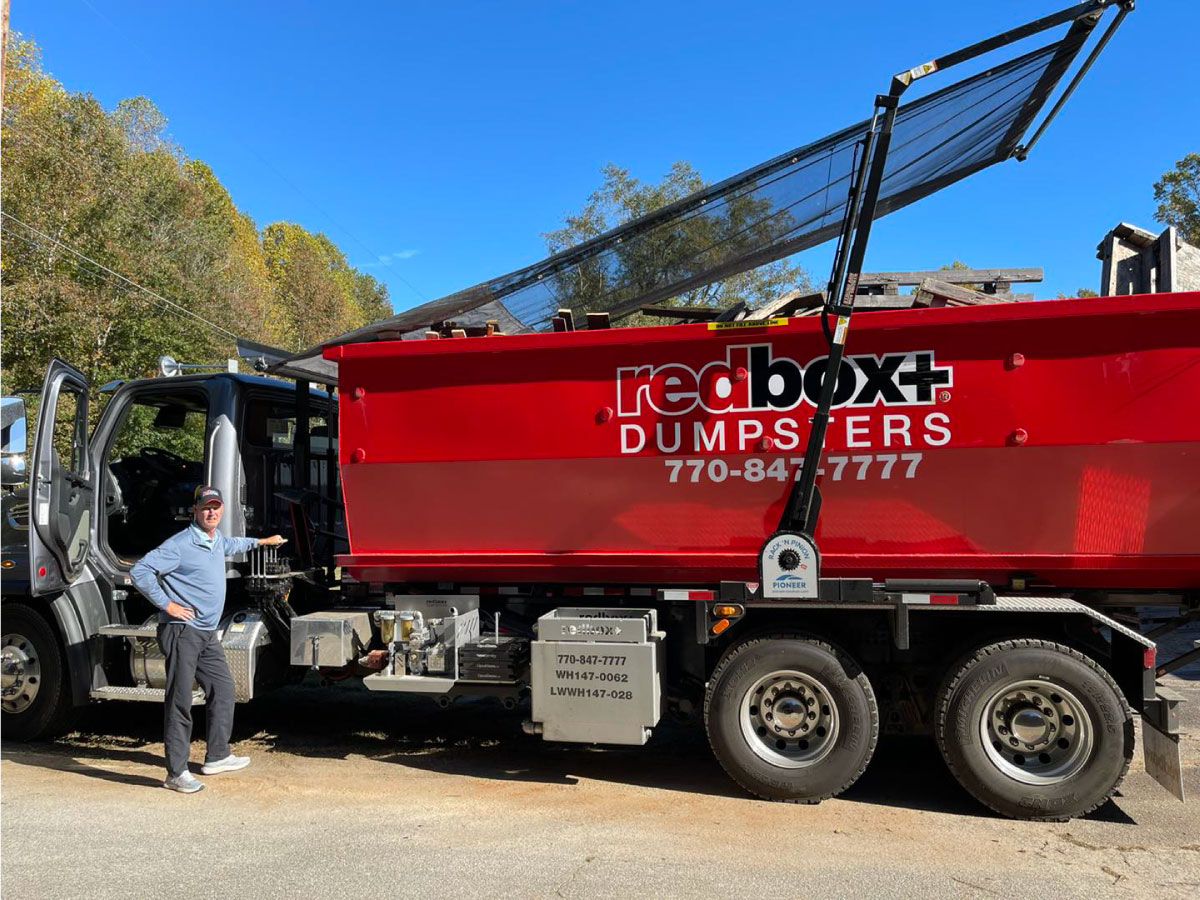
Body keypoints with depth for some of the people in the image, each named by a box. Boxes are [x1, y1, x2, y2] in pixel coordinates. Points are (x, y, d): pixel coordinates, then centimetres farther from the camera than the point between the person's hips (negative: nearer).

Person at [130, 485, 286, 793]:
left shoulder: (217, 540, 14)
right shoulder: (180, 544, -14)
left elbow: (231, 545, 39)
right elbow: (139, 571, -18)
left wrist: (262, 541, 49)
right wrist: (166, 604, -17)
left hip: (208, 634, 9)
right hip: (182, 631, -9)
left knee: (223, 689, 15)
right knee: (180, 700, -6)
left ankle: (217, 756, 28)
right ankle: (176, 773, 0)